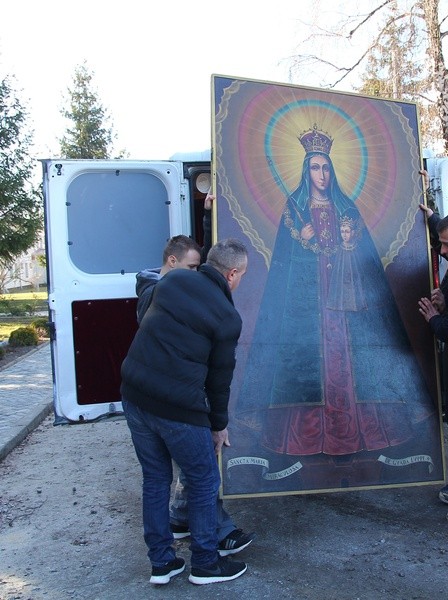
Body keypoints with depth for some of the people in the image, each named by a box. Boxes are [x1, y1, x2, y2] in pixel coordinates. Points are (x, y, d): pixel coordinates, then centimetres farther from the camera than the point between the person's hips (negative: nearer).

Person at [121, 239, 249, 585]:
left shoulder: (172, 280, 4)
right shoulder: (227, 316, -9)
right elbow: (220, 377, -2)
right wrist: (219, 424, 13)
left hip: (134, 396, 6)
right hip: (178, 408, -6)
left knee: (155, 479, 20)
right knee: (204, 483, 14)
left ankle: (161, 563, 32)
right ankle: (205, 564, 29)